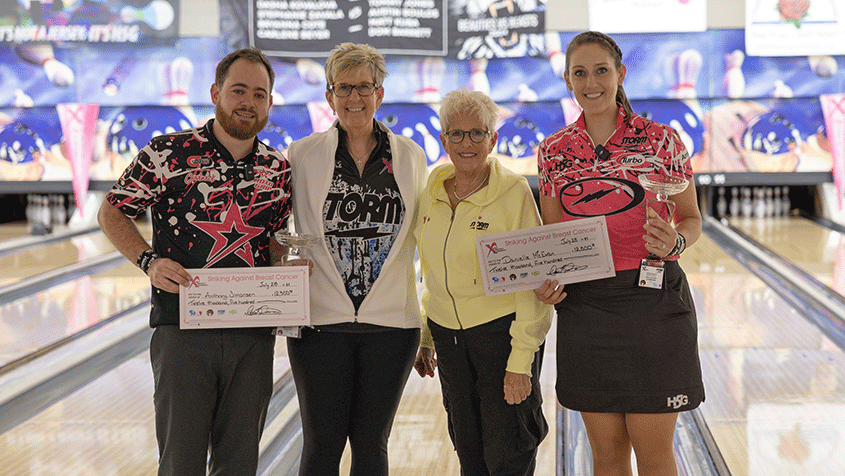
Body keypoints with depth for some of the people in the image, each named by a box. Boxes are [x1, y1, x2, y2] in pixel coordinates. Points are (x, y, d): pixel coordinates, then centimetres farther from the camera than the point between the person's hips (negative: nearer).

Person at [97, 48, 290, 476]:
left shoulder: (279, 169, 8)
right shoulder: (168, 153, -4)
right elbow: (112, 214, 3)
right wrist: (149, 261, -12)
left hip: (253, 334, 4)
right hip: (182, 327, -3)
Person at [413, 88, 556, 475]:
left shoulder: (514, 192, -13)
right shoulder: (432, 191, 4)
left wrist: (521, 361, -18)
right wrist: (425, 338, 15)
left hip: (502, 329, -5)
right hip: (448, 334, 5)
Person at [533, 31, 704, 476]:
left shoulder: (660, 140, -3)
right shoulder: (554, 151, 5)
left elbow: (691, 220, 3)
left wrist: (674, 240, -19)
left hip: (652, 302, -3)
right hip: (583, 308, 3)